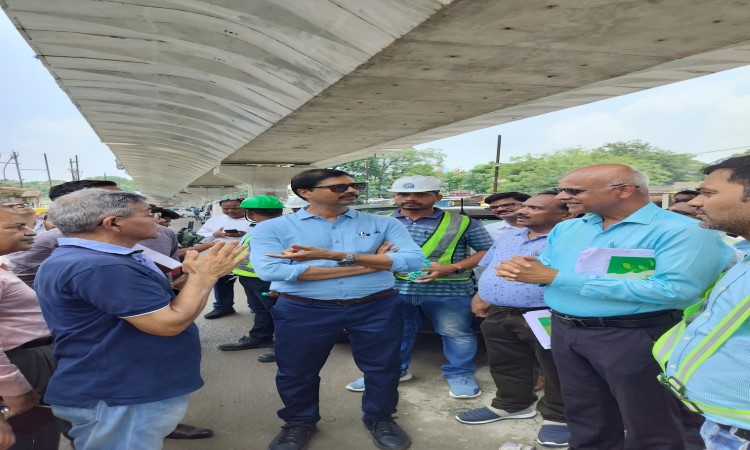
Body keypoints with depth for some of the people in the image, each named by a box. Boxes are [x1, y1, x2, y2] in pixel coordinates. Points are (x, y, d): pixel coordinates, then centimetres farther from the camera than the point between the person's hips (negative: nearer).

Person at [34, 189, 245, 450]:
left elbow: (151, 298, 16)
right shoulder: (97, 267, -27)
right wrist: (204, 276, -16)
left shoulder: (91, 259, 9)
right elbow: (171, 322, -27)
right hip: (118, 396, -10)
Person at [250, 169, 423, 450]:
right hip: (303, 311, 0)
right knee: (296, 372, 14)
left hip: (377, 308, 1)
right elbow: (270, 270, -22)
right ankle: (299, 423, 41)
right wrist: (369, 264, -19)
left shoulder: (383, 224, 0)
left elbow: (413, 260, -12)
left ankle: (380, 418, 42)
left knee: (382, 367, 14)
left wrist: (338, 256, -22)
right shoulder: (272, 228, -5)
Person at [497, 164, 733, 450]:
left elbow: (675, 290, -29)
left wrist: (558, 278, -27)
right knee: (584, 416, 22)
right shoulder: (565, 228, 7)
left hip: (633, 337, -6)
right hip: (564, 332, 6)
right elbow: (546, 271, 14)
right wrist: (521, 270, -15)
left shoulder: (683, 231, -15)